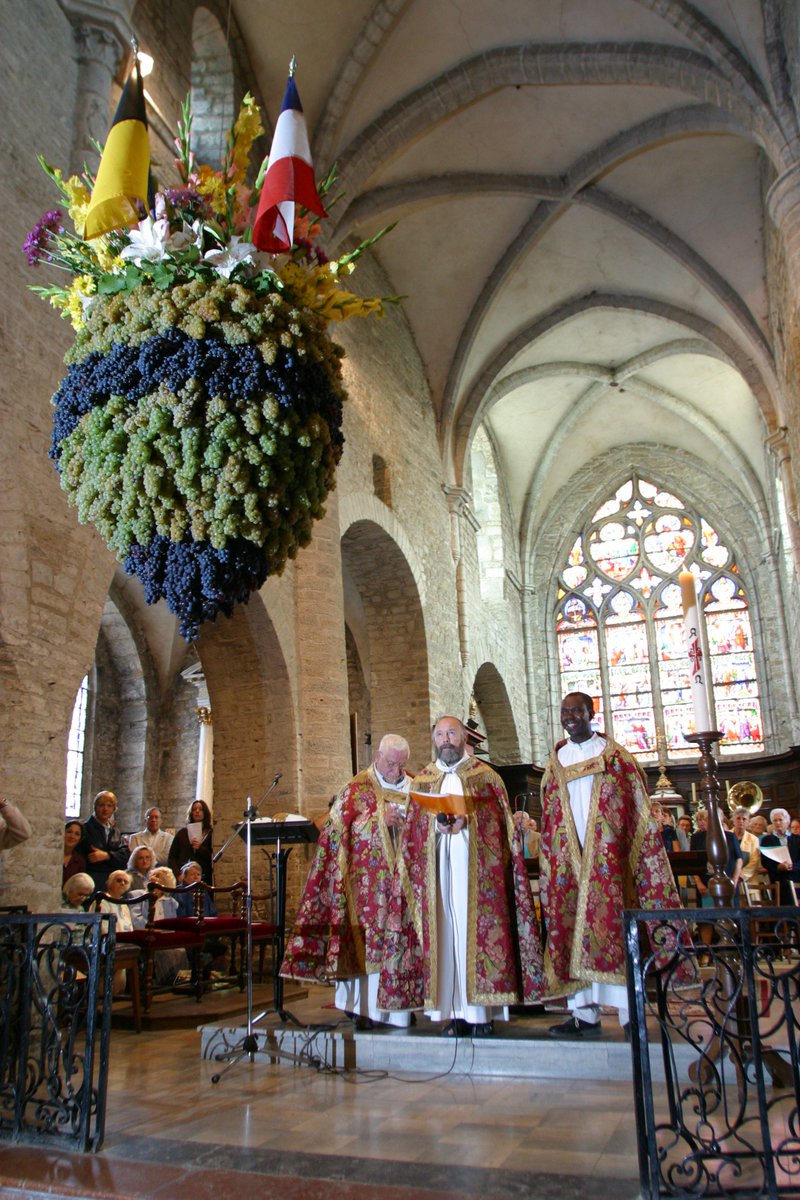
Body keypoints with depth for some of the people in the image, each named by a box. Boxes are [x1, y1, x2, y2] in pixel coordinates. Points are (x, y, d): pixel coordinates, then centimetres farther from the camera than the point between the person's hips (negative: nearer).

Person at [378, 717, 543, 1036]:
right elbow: (412, 831, 13)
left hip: (475, 865, -2)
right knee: (444, 931, -1)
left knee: (476, 928, -6)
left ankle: (481, 1012, 1)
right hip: (435, 866, 3)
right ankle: (455, 1012, 4)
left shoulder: (486, 776, 8)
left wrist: (466, 820, -14)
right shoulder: (422, 780, 16)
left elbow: (500, 823, 2)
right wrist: (437, 825, -7)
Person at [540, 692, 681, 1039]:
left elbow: (639, 810, 2)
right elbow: (548, 821, 14)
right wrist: (549, 865, 7)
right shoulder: (555, 762, 13)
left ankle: (630, 1013, 1)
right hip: (567, 863, 3)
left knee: (614, 928, -6)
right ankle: (584, 1013, 6)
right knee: (573, 932, 1)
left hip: (608, 859, -3)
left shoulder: (615, 756, 4)